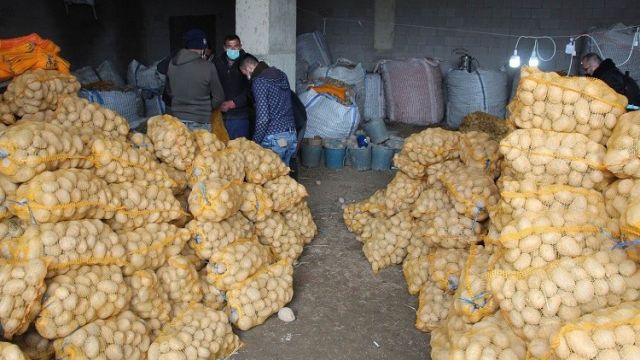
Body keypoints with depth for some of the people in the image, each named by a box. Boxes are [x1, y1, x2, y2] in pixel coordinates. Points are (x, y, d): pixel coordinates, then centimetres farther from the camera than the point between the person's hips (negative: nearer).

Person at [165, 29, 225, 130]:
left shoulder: (172, 64, -1)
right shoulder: (208, 67, -13)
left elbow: (169, 91, 13)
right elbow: (219, 97, -5)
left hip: (177, 120, 4)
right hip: (199, 123, -4)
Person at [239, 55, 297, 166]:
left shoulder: (259, 81, -11)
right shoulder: (282, 75, 12)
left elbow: (263, 118, -16)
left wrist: (255, 141, -8)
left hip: (274, 138, -7)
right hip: (292, 136, 8)